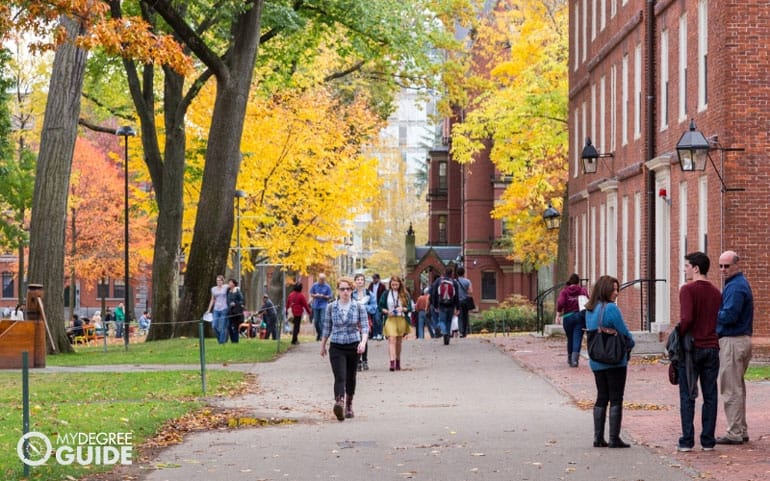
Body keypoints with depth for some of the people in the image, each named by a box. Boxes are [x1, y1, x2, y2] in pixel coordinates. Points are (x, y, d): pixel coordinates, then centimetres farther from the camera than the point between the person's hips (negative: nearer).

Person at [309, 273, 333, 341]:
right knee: (316, 321, 6)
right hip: (316, 305, 3)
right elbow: (311, 294, 9)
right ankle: (318, 333, 26)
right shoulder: (314, 285, 4)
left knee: (322, 320, -14)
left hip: (324, 306, -3)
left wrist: (323, 296, -19)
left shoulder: (327, 287, -2)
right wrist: (315, 295, -13)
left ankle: (322, 335, -9)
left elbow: (329, 297, 0)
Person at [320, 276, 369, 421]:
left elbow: (365, 327, -5)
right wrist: (322, 346, 15)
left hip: (353, 346, 1)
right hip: (336, 347, -1)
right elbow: (326, 328, 10)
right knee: (340, 377, -18)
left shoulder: (359, 307, 0)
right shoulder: (331, 307, 1)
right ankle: (339, 403, -37)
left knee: (350, 377, 14)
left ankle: (349, 405, 33)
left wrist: (363, 342, -22)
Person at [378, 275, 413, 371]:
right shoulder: (386, 294, 5)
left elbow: (409, 308, 5)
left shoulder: (405, 294, 6)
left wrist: (403, 309, -15)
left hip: (401, 319, 2)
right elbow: (380, 306, 6)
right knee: (392, 340, -15)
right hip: (390, 319, -2)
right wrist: (387, 311, -12)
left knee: (399, 342, 10)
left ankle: (398, 361, 24)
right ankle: (392, 362, -25)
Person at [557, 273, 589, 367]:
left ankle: (570, 359, 29)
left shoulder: (564, 291, 1)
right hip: (580, 316, -1)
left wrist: (559, 311, 3)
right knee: (577, 339, -3)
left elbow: (560, 303, -14)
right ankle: (575, 359, -18)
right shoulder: (582, 290, 2)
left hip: (568, 317, 1)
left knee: (570, 339, 17)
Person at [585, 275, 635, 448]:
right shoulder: (611, 309, -17)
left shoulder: (589, 310, 8)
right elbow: (623, 332, -12)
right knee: (616, 399, 0)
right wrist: (630, 344, 9)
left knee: (601, 398, 13)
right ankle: (614, 438, -1)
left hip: (596, 361, 7)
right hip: (615, 361, -7)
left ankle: (598, 437, 12)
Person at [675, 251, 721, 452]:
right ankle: (708, 441, 8)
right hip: (712, 348, 5)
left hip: (691, 348, -5)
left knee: (687, 396, 1)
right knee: (710, 396, 7)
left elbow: (687, 318, -20)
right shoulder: (716, 292, 10)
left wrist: (679, 335, -7)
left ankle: (687, 441, 1)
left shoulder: (688, 290, -10)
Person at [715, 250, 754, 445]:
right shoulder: (740, 283, 17)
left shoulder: (735, 287, -16)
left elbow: (729, 316, -24)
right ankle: (741, 431, 21)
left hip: (732, 341, -11)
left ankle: (735, 433, -3)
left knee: (731, 390, -6)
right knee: (738, 388, 16)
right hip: (743, 339, 11)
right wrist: (716, 312, 7)